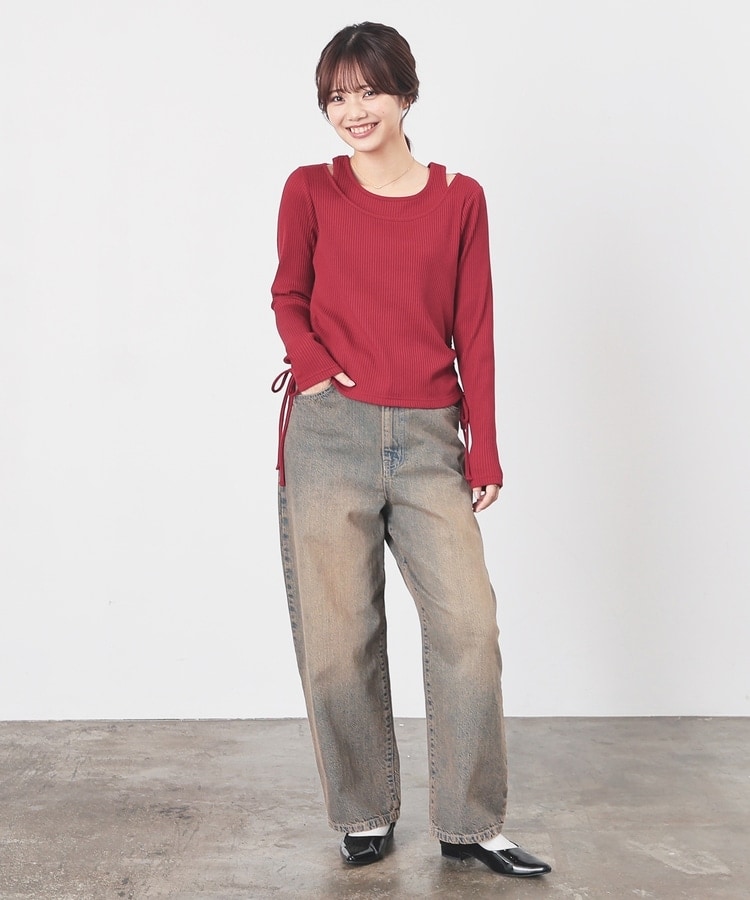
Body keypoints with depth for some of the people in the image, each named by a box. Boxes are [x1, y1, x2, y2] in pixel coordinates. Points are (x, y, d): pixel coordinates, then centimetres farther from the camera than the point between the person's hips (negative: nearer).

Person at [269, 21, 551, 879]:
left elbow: (474, 333, 7)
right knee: (339, 638, 2)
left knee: (469, 624, -4)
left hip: (429, 438, 1)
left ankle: (470, 824, 10)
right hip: (330, 431, -1)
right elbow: (288, 297, 14)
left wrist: (484, 452, 2)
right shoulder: (310, 190, 6)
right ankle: (365, 816, 19)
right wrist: (314, 365, -8)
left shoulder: (460, 199, 8)